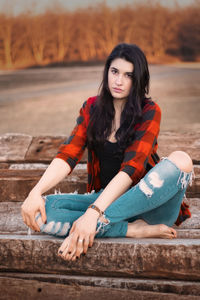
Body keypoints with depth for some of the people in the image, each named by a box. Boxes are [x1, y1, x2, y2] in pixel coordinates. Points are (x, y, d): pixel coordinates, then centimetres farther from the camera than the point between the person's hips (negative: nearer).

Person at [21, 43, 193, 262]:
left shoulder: (149, 112, -6)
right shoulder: (92, 108, 6)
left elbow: (131, 167, -19)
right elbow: (68, 155, -6)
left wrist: (94, 212, -33)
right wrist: (36, 192, -25)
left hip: (147, 202, -2)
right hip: (105, 199, 3)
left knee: (180, 160, -33)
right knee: (40, 211, -23)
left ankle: (98, 224, -34)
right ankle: (135, 230, -30)